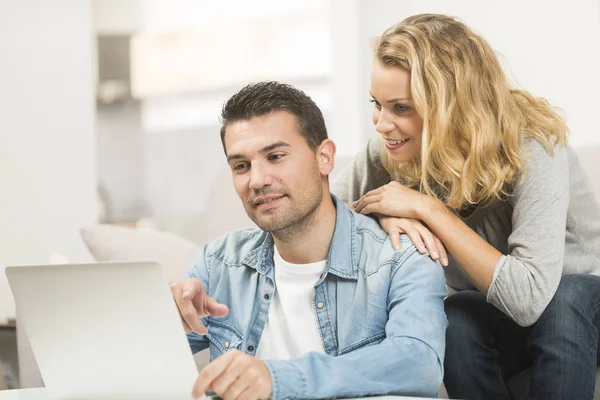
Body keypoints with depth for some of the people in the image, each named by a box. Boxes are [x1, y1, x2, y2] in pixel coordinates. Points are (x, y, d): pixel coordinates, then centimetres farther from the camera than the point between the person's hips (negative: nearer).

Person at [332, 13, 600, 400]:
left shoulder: (530, 148, -29)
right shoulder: (395, 147, -15)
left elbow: (530, 296, -38)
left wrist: (426, 208, -35)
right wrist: (386, 215, -28)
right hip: (489, 312, 3)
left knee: (563, 302, -37)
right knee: (455, 321, -31)